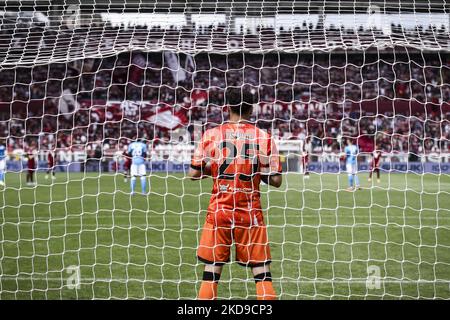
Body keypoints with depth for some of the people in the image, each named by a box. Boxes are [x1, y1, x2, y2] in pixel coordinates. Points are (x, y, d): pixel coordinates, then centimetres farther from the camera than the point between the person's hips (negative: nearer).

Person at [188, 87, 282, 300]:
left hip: (219, 212, 0)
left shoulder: (211, 135, -2)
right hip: (250, 215, 0)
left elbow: (194, 173, 0)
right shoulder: (264, 138, -1)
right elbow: (276, 180, -2)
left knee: (211, 273, 5)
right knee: (262, 273, 3)